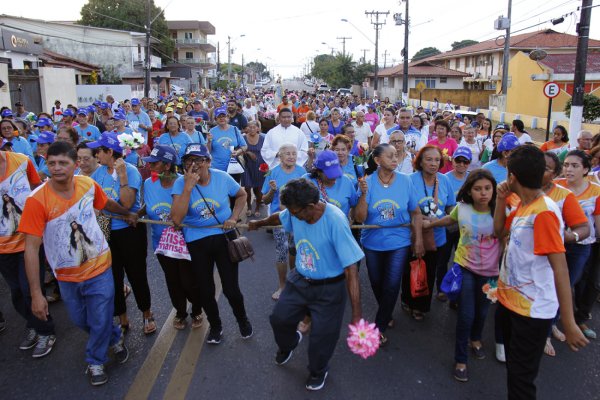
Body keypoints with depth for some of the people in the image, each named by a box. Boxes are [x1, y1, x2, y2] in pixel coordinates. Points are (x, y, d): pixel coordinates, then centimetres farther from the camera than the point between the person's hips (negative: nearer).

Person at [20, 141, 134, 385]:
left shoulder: (88, 184, -13)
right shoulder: (37, 200, -22)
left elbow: (106, 203, 10)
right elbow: (31, 248, -21)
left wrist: (127, 213, 27)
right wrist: (36, 293, -21)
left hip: (99, 267, 1)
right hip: (67, 276, 0)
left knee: (100, 322, 8)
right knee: (81, 321, 18)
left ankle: (95, 361, 38)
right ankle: (115, 339, 49)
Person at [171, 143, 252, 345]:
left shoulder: (222, 178, -9)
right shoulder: (181, 183, -13)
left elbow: (242, 195, 10)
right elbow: (176, 218, -24)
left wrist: (234, 217, -5)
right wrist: (188, 187, -28)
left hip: (224, 237, 0)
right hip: (196, 242, 1)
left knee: (231, 288, 2)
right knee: (205, 290, 13)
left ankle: (242, 319, 34)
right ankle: (215, 326, 41)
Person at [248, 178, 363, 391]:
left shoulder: (335, 221, -33)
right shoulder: (296, 211, -14)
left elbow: (351, 270, -32)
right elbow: (279, 217, 14)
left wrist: (356, 316, -32)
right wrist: (259, 223, 34)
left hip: (328, 289, -5)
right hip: (299, 280, 6)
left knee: (322, 336, 2)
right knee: (279, 318, 15)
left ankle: (318, 371, 38)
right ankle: (288, 344, 52)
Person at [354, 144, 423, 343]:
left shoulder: (405, 180, -9)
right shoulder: (367, 182, -10)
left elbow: (416, 213, -1)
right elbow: (359, 218, -13)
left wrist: (418, 240, -3)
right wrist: (363, 194, -25)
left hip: (399, 243, -1)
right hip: (372, 243, 1)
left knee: (392, 285, -6)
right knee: (377, 283, 16)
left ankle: (379, 328, 12)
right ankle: (387, 314, 44)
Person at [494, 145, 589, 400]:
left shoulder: (544, 212, -25)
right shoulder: (523, 206, 2)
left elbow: (560, 268, -26)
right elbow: (499, 232, 14)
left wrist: (569, 323, -25)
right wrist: (501, 199, 0)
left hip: (532, 310, -9)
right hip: (509, 299, 9)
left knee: (521, 377, 5)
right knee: (513, 366, 25)